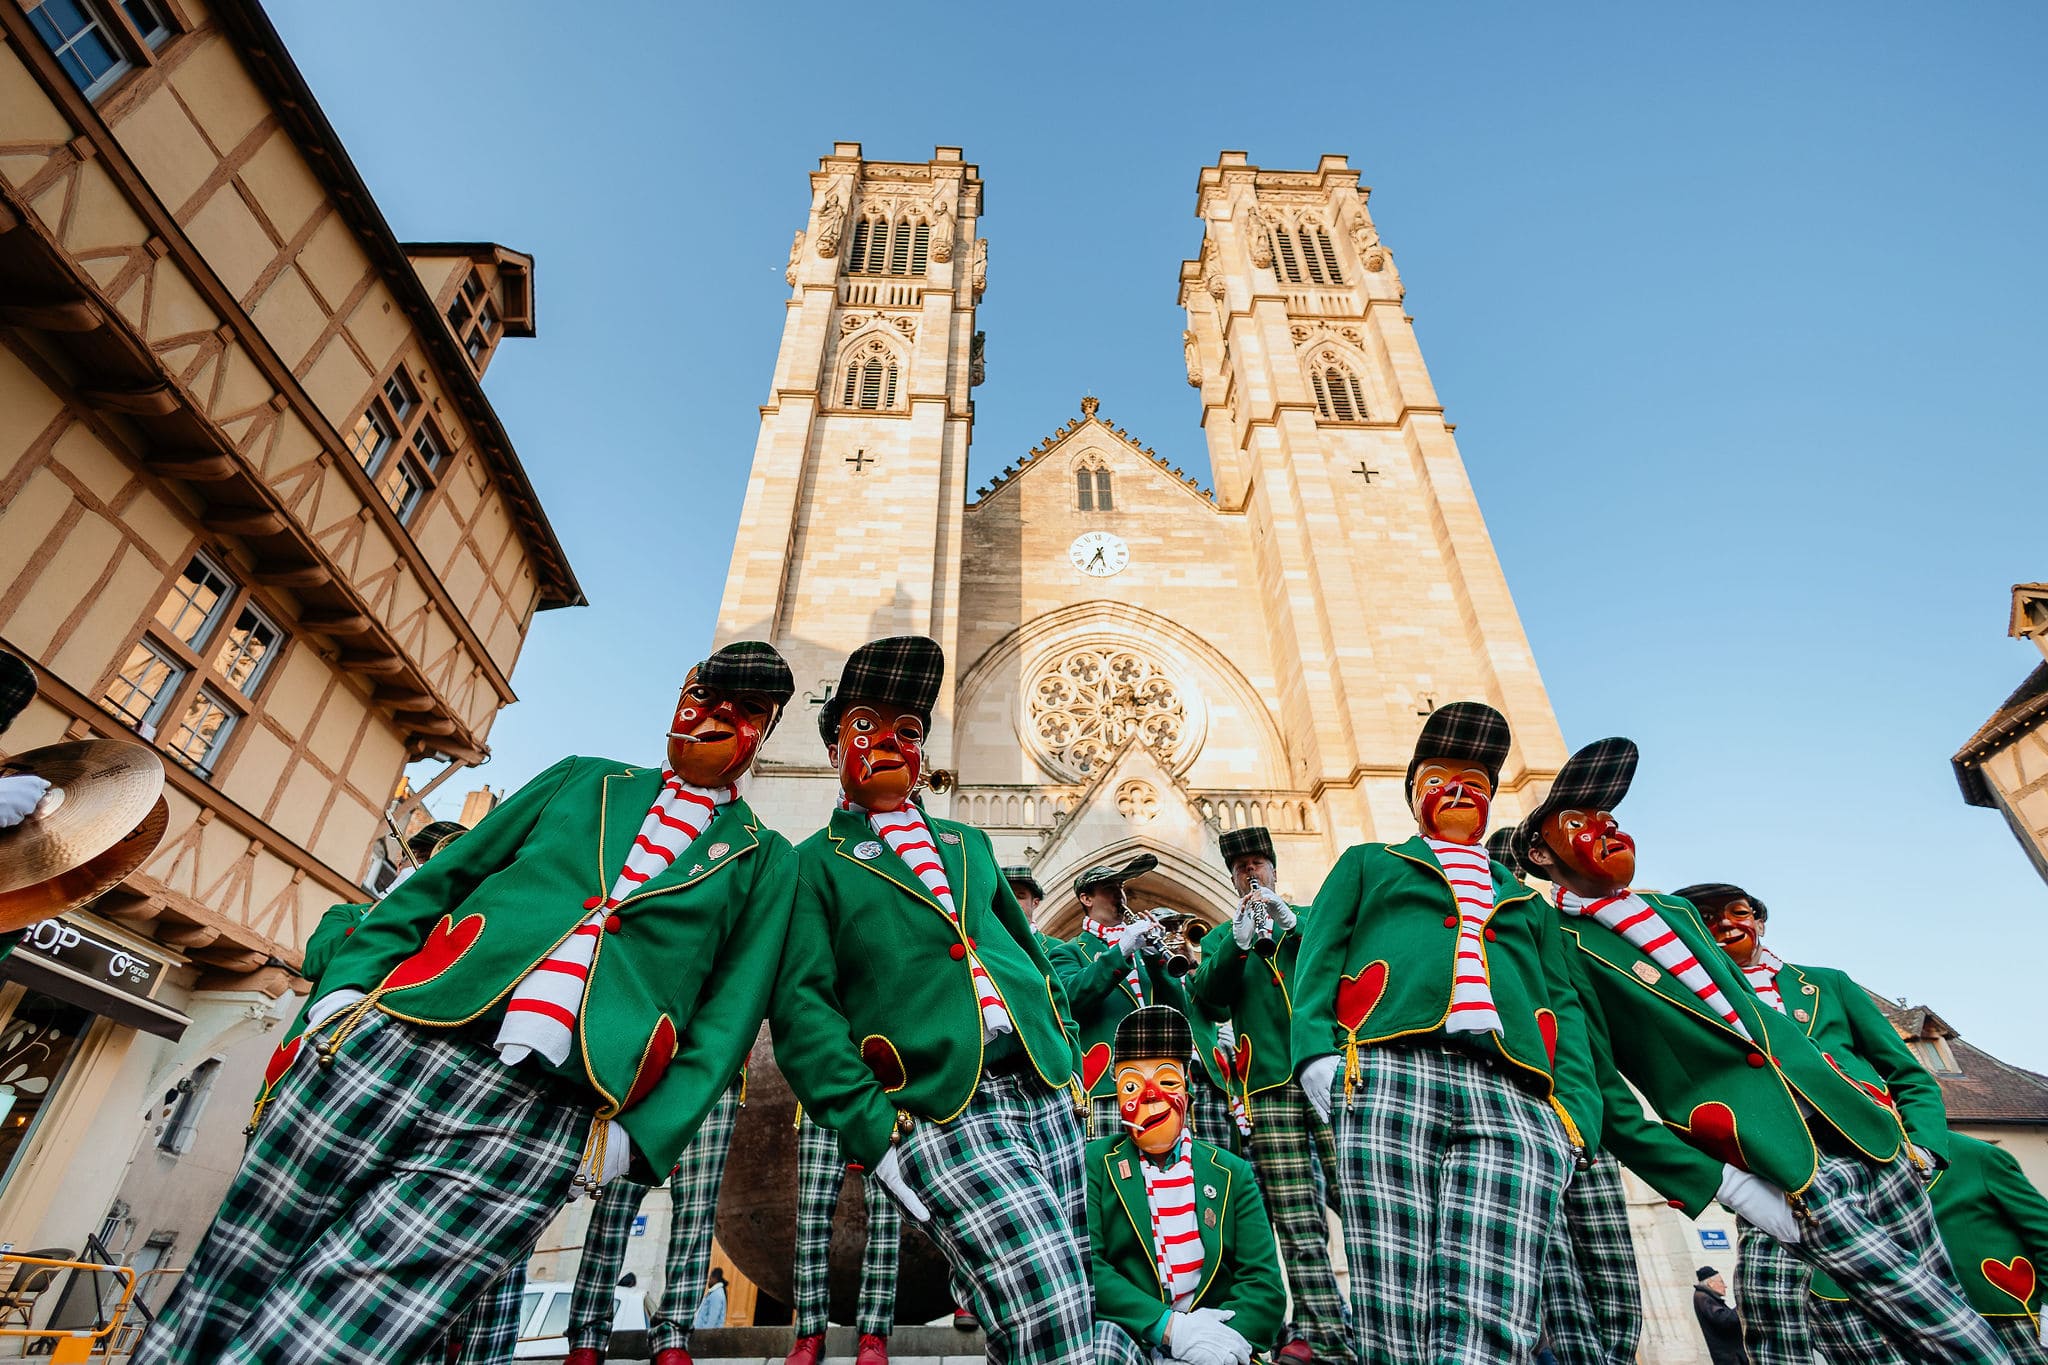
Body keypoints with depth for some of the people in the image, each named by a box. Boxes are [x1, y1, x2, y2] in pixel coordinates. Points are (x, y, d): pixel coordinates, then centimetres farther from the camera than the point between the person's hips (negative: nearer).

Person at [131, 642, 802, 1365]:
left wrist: (633, 1137, -7)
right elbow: (439, 880, 17)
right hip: (385, 1050, 3)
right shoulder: (583, 780, 16)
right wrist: (346, 988, 4)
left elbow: (724, 1021, 3)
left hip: (542, 1125, -2)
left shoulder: (767, 862, 8)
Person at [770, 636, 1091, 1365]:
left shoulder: (967, 842, 21)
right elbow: (802, 1009, -4)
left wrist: (1069, 1060, 13)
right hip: (939, 1113, -5)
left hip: (1048, 1092, 5)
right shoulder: (815, 863, 6)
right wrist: (874, 1134, -13)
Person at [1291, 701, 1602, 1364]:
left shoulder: (1528, 900, 34)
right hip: (1392, 1075, -2)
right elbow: (1319, 955, 12)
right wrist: (1316, 1051, -6)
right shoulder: (1368, 864, 25)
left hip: (1513, 1097, 2)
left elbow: (1565, 1009, 22)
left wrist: (1576, 1111, 4)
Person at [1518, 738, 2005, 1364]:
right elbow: (1602, 1096, -14)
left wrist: (1872, 1110, 14)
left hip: (1866, 1134, 7)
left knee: (1948, 1305, 14)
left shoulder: (1677, 910, 12)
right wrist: (1728, 1188, -14)